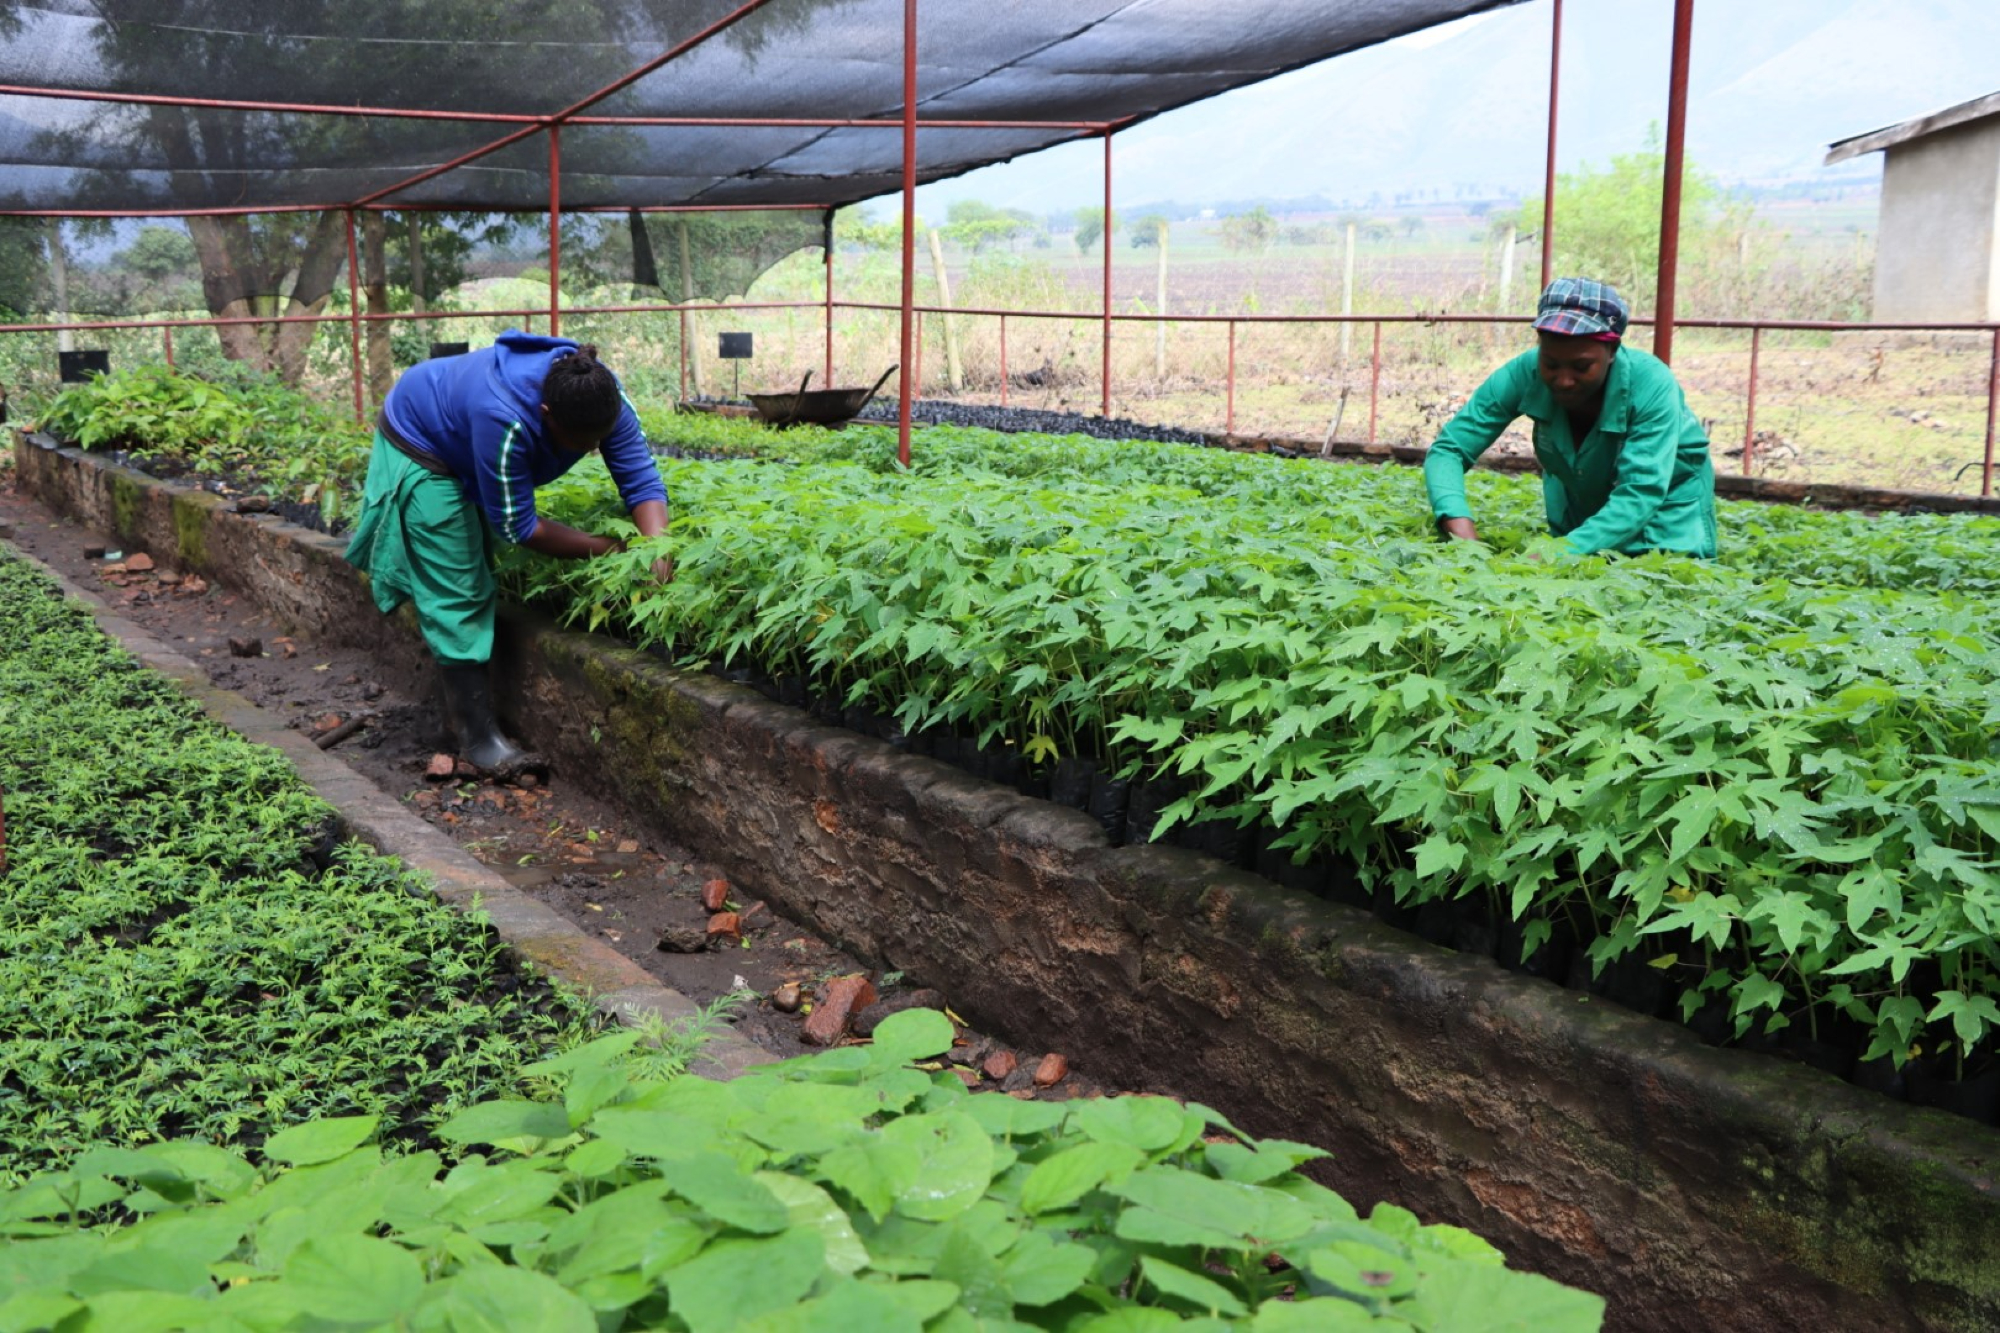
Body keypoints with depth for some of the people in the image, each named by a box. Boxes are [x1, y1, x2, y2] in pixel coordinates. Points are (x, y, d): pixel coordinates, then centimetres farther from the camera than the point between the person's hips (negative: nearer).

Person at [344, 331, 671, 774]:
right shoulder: (505, 419, -45)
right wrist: (604, 549, -31)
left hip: (462, 449, 8)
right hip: (419, 449, -8)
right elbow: (516, 526, -34)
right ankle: (476, 734, -4)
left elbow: (642, 478, -25)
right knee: (458, 592, -10)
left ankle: (462, 705, 30)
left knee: (479, 575, 16)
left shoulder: (603, 396, -28)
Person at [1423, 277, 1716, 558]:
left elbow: (1639, 495, -44)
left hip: (1666, 497, -2)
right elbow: (1448, 450, -31)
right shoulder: (1523, 375, -30)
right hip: (1578, 501, 3)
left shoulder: (1652, 386, -37)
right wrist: (1459, 523, -52)